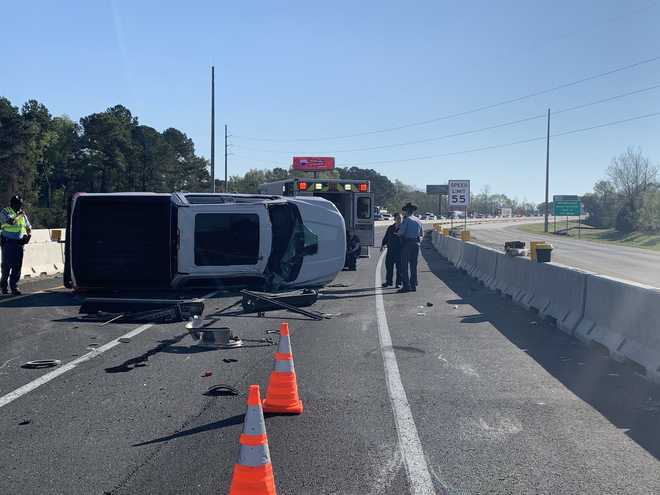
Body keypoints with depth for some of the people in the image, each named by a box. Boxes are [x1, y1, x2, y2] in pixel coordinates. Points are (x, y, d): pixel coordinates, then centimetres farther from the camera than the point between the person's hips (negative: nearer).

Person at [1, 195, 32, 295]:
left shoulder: (22, 214, 13)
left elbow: (28, 227, 21)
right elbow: (11, 221, -22)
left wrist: (29, 235, 1)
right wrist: (19, 215, -8)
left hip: (19, 243, 4)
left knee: (17, 265, 1)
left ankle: (14, 286, 6)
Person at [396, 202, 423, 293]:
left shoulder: (406, 220, -8)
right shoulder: (418, 221, 13)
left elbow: (401, 232, -14)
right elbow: (422, 233, 18)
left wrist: (396, 233, 6)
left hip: (407, 243, -6)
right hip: (416, 243, 6)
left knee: (405, 265, -3)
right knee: (414, 265, 11)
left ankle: (406, 286, -8)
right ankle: (413, 285, 11)